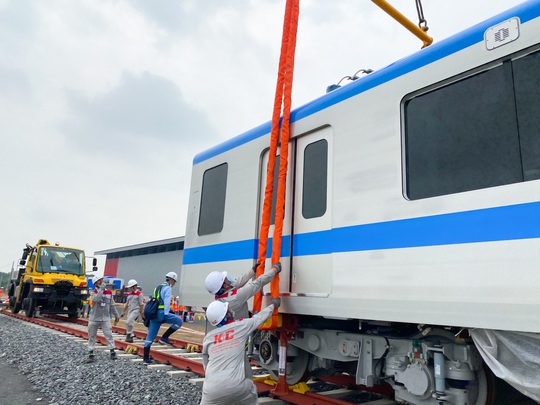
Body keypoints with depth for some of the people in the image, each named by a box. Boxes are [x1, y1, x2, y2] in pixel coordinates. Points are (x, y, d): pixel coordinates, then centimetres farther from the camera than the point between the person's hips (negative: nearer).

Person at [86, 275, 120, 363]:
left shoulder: (109, 292, 1)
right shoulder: (94, 293, -7)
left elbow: (112, 305, 10)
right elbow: (96, 299, -31)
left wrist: (116, 315, 13)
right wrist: (101, 289, -31)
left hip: (105, 318, 1)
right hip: (94, 318, -1)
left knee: (109, 335, -3)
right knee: (92, 336, 6)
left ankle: (112, 352, 4)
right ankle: (91, 355, 15)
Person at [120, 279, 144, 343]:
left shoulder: (139, 293, -8)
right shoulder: (129, 294, 14)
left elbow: (141, 304, -9)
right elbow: (127, 304, 21)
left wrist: (141, 313, -11)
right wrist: (123, 312, 20)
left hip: (136, 310, -8)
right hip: (130, 310, 8)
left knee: (129, 322, -23)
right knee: (129, 323, 7)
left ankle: (129, 335, -10)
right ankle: (130, 338, 17)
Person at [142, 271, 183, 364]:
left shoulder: (158, 287, 26)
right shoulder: (167, 288, -1)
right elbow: (167, 301, -12)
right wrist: (166, 314, -16)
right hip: (161, 312, -9)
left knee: (150, 336, 10)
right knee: (178, 321, -6)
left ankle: (146, 357, 11)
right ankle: (164, 338, -7)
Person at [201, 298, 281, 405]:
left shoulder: (208, 336, 10)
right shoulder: (242, 325, 4)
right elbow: (261, 316, 21)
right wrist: (273, 304, 39)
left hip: (211, 388, 1)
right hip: (236, 385, -1)